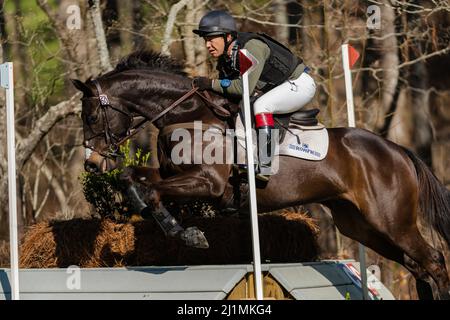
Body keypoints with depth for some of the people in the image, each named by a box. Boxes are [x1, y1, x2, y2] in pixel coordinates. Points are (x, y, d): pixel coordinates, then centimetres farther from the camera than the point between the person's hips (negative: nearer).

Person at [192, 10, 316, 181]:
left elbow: (246, 87, -35)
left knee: (260, 105, -30)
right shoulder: (224, 60, -1)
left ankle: (266, 167, -31)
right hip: (277, 88, 10)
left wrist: (212, 83, -30)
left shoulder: (252, 47, -28)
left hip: (299, 83, -10)